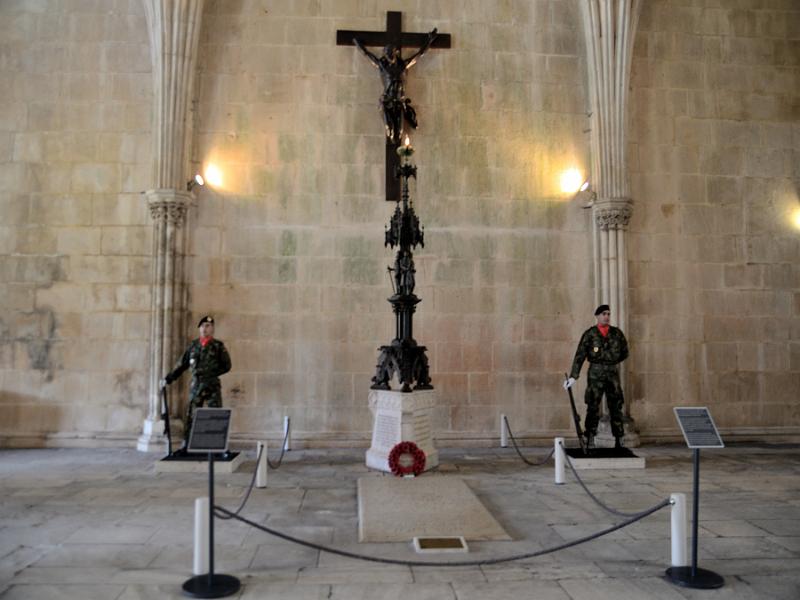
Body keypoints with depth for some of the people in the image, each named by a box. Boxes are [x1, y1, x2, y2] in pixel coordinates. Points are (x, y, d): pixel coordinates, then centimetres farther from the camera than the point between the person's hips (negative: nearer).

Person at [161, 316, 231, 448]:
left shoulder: (218, 346, 0)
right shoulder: (193, 345, 8)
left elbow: (227, 366, 0)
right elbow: (182, 365, 11)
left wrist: (211, 373, -8)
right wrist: (168, 379, 8)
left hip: (212, 386, -3)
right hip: (196, 385, 3)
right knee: (190, 417, 4)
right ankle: (186, 445, 14)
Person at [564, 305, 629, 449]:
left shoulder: (617, 333, 7)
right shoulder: (589, 334, -2)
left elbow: (624, 353, 19)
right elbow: (579, 356, -7)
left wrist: (610, 362, 12)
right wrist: (573, 376, -14)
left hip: (613, 373, 2)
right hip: (595, 374, -2)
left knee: (616, 407, 4)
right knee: (593, 408, -2)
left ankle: (619, 442, 12)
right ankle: (590, 443, 4)